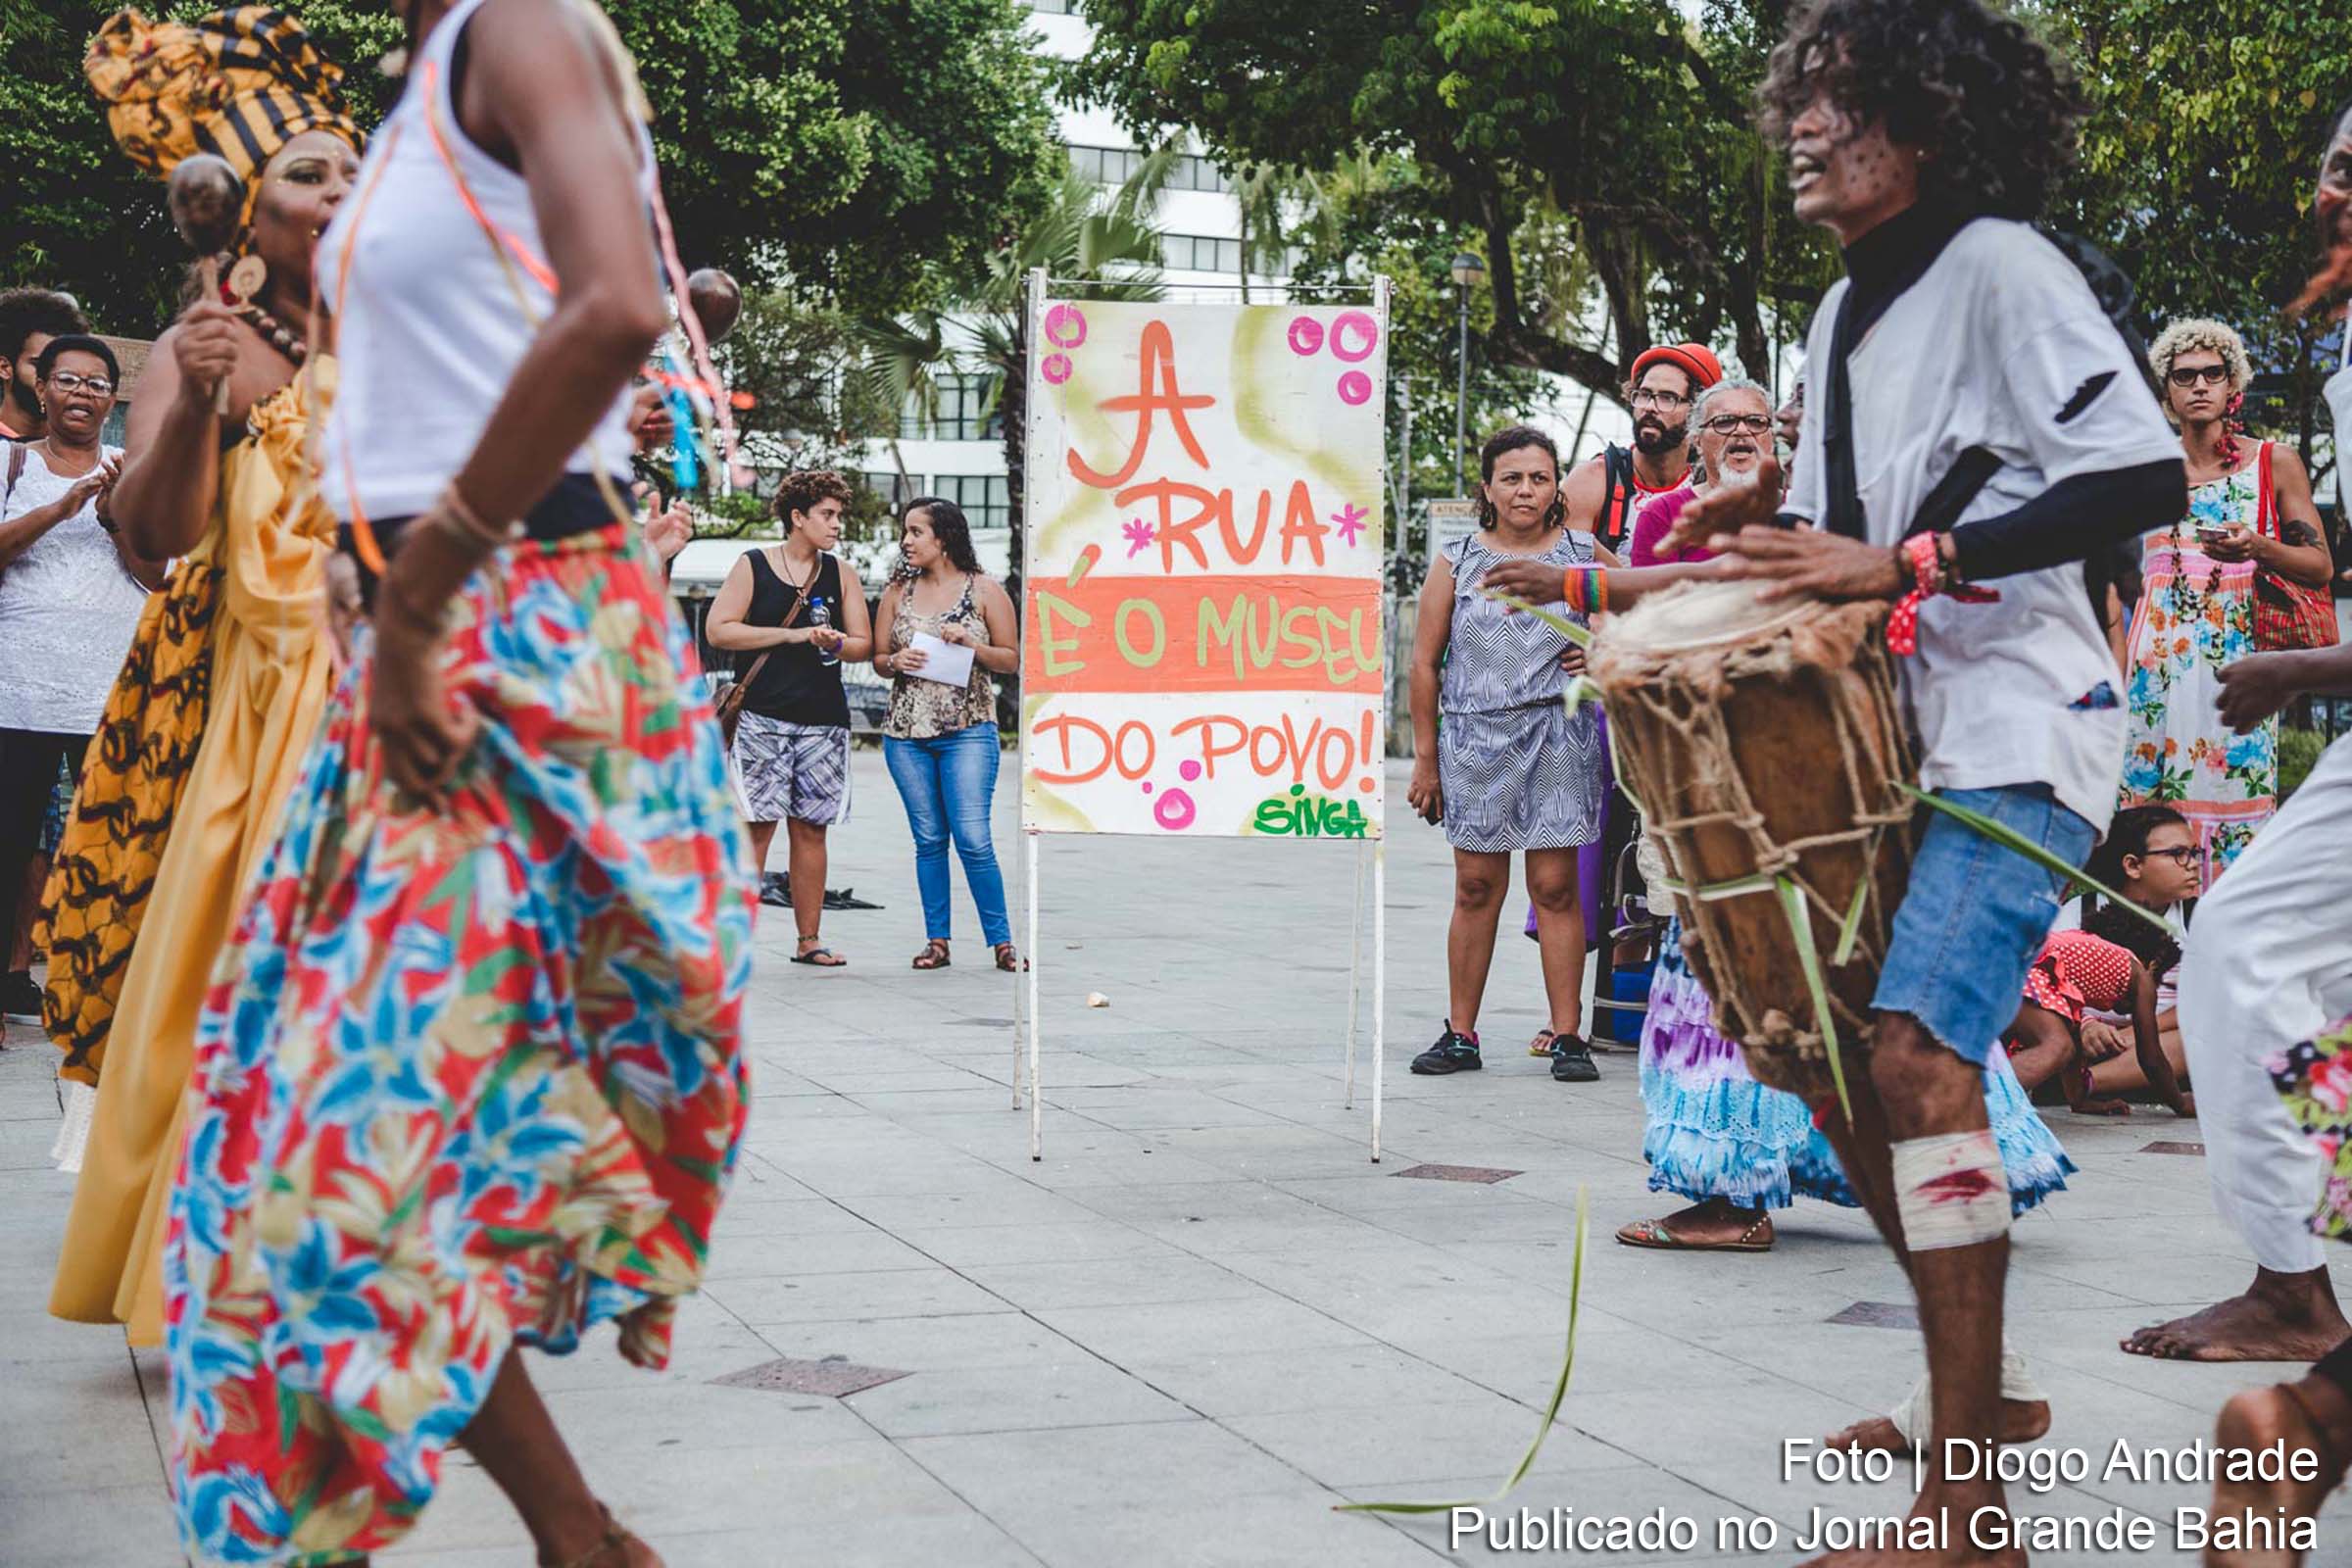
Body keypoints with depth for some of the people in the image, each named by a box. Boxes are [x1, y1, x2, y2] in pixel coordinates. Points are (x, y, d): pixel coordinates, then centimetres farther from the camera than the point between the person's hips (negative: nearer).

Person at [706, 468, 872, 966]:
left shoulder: (841, 573, 13)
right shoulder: (753, 565, 2)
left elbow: (864, 644, 12)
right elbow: (718, 629, -6)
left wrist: (837, 644, -12)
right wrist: (792, 634, -10)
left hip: (823, 719, 4)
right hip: (762, 718, -3)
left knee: (810, 828, 5)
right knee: (757, 826, -8)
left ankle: (808, 939, 10)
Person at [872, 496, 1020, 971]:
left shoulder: (983, 589, 2)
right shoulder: (898, 591, 11)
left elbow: (1012, 659, 3)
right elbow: (877, 660, 15)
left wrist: (970, 644, -12)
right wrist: (896, 661, -7)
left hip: (968, 730, -3)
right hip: (907, 733, 3)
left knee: (973, 839, -9)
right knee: (928, 840, 6)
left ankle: (1001, 940, -1)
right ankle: (936, 941, 11)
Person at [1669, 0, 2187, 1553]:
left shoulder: (1997, 264, -10)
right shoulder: (1842, 315, 16)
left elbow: (2146, 478, -20)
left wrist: (1903, 560, -23)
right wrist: (1769, 533, 4)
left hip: (2019, 732, -9)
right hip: (1893, 733, 9)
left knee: (1916, 1055, -20)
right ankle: (1975, 1397, 25)